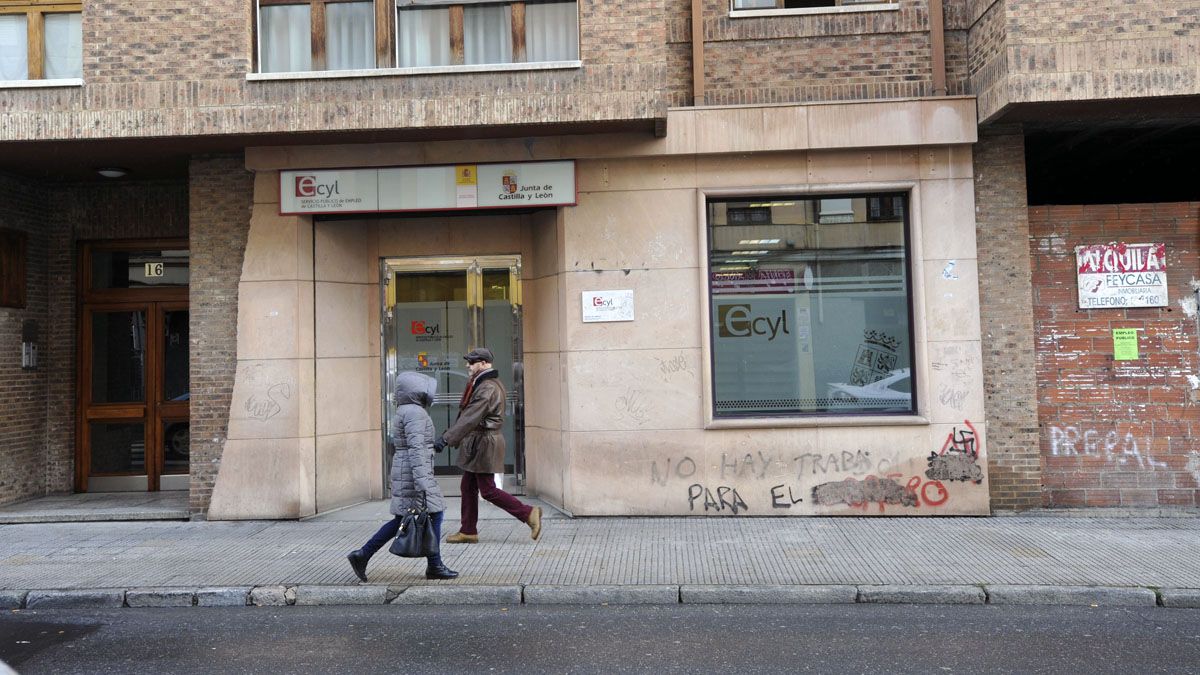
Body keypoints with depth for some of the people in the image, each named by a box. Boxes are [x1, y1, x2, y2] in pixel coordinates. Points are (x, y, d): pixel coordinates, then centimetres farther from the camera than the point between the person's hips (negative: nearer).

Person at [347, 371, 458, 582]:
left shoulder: (404, 411, 16)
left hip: (403, 472, 10)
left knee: (402, 521, 13)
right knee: (434, 515, -1)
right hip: (413, 473, -10)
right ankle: (434, 566, 8)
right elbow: (416, 448, -23)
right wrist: (422, 482, -27)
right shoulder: (414, 412, -15)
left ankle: (362, 555, 15)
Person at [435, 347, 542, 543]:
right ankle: (468, 531, 21)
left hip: (485, 443, -10)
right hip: (477, 442, 10)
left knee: (487, 490, -5)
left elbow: (470, 418, -26)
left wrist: (446, 439, -27)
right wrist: (452, 437, 19)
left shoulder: (487, 388, -20)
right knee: (468, 487, 14)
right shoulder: (483, 383, 13)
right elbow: (467, 415, 18)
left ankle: (529, 513, 1)